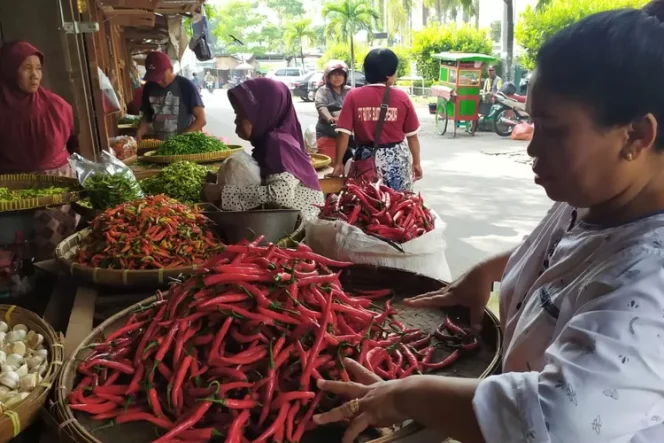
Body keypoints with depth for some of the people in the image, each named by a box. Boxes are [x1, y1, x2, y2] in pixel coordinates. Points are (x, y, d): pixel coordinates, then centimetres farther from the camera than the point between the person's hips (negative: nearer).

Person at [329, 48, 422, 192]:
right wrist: (416, 163, 12)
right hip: (397, 158, 0)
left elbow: (343, 133, -8)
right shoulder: (401, 97, -4)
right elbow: (412, 135, 1)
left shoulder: (353, 96, -5)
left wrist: (338, 163, 0)